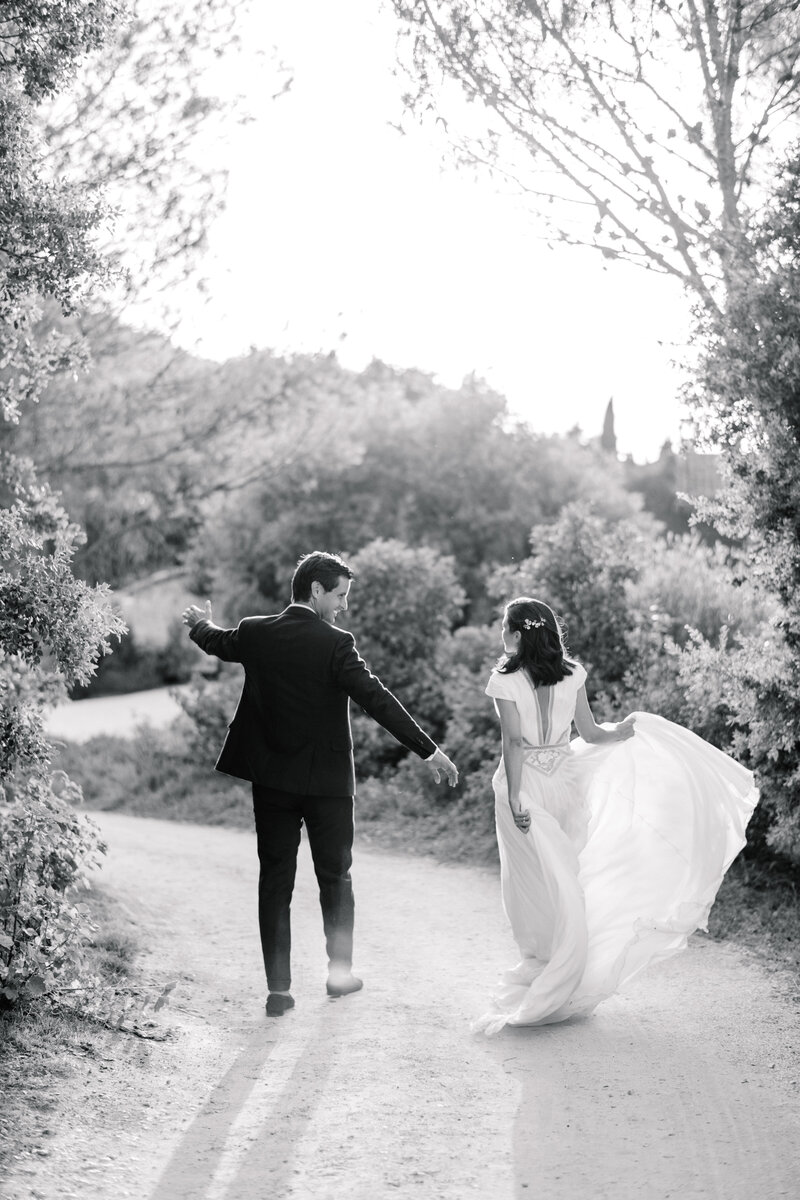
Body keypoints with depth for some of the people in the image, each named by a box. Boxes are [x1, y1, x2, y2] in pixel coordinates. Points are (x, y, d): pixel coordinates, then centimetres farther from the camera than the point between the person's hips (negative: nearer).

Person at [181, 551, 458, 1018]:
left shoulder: (255, 634, -2)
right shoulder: (335, 644, -16)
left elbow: (217, 642, 19)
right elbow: (378, 699, -20)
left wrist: (200, 624, 44)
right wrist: (429, 749, -18)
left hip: (271, 779, 3)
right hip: (328, 782, -3)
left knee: (275, 881, 7)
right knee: (335, 877, 15)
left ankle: (279, 989, 7)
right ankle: (340, 971, 27)